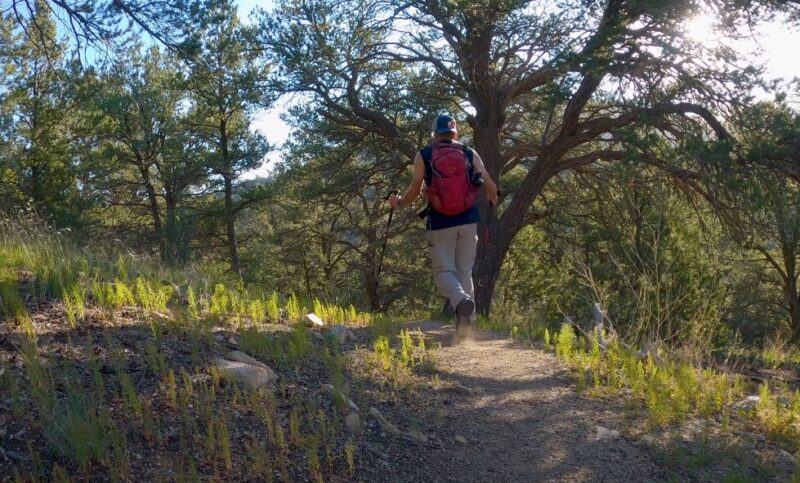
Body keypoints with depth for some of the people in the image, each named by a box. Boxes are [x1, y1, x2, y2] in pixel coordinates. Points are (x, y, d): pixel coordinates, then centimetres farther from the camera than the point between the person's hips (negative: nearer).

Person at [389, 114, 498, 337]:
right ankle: (466, 321, 8)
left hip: (440, 223, -2)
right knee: (464, 271, 12)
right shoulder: (470, 153, 5)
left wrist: (399, 203, 20)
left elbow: (415, 190, 0)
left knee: (444, 271, 4)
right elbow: (490, 187, 3)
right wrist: (492, 202, 25)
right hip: (468, 221, 2)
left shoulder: (423, 156, 1)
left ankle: (461, 300, -27)